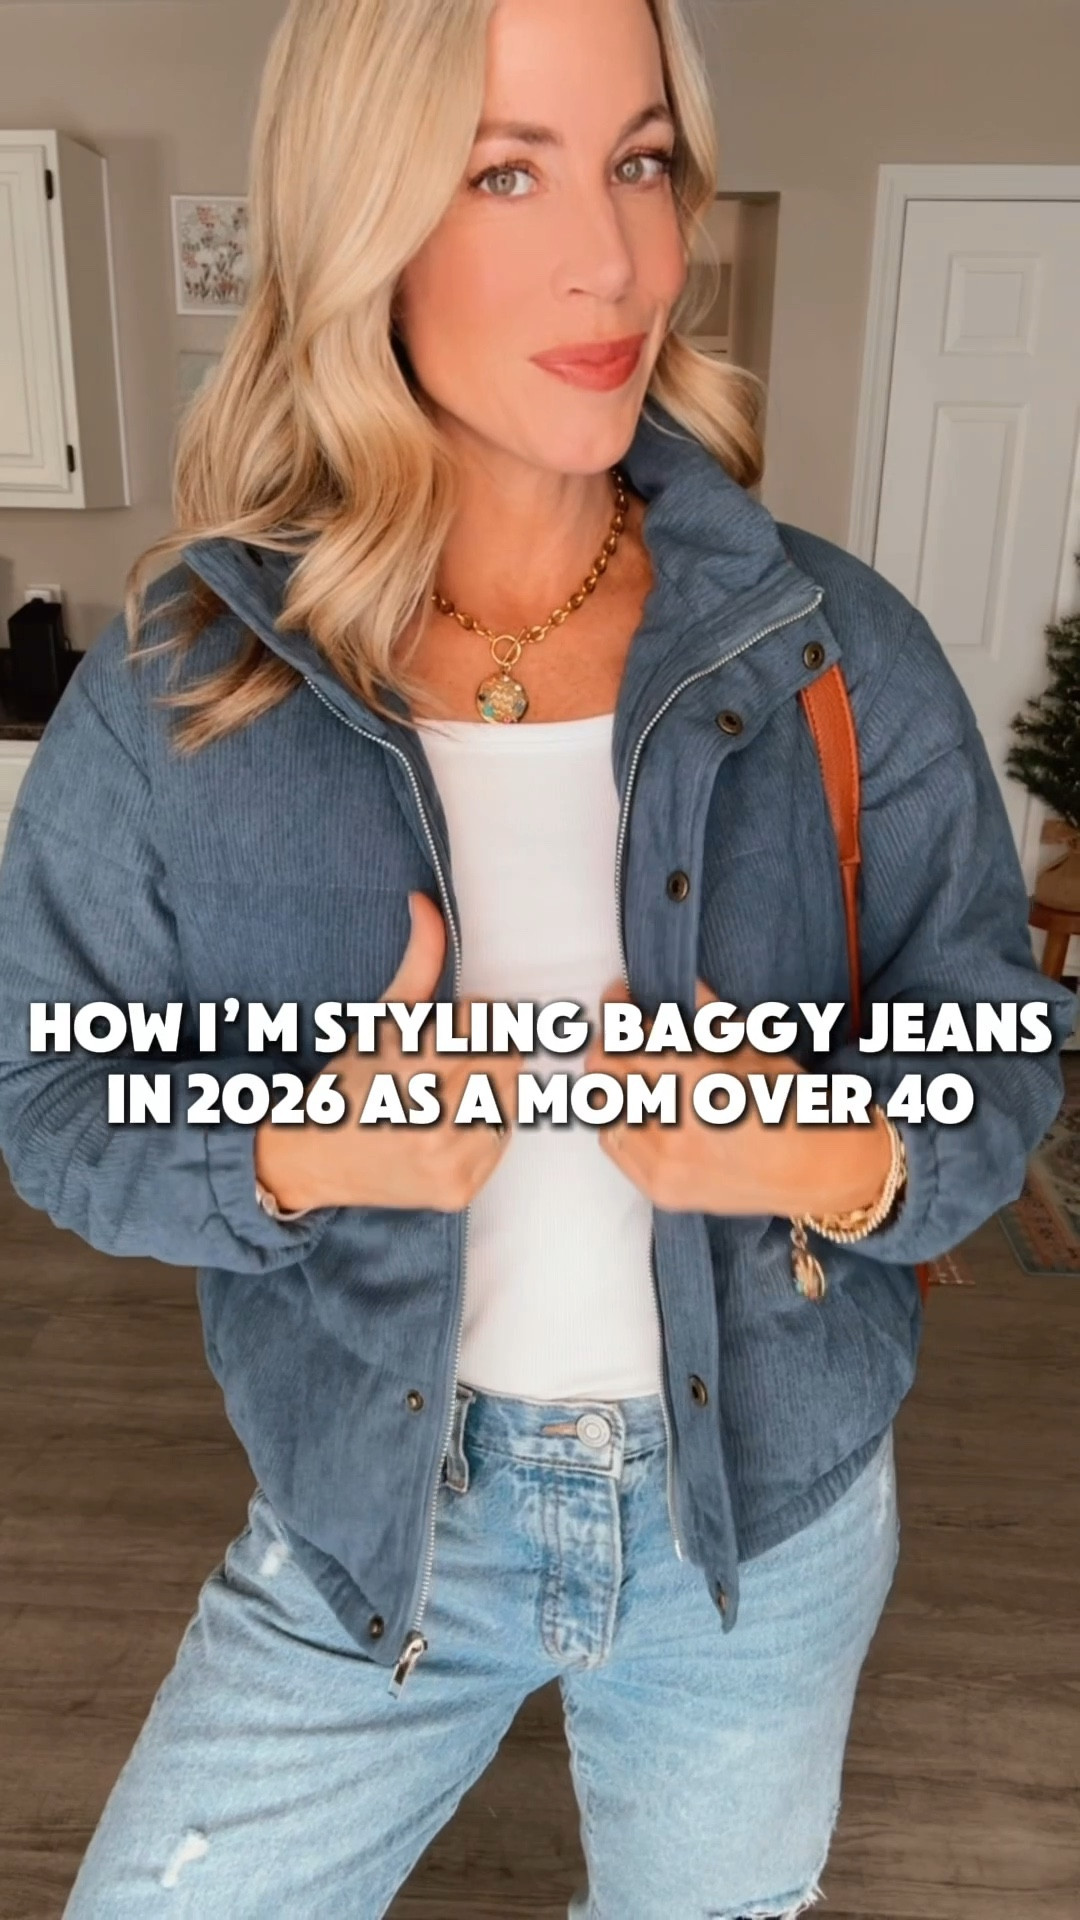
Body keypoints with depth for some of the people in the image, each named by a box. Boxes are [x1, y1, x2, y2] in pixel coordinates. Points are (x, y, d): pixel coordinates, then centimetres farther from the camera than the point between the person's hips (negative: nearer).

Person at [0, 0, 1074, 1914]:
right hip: (372, 1511, 0)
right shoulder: (180, 682, -14)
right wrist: (294, 1156, -24)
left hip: (768, 1517, 2)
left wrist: (834, 1158, -26)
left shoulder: (836, 648, -13)